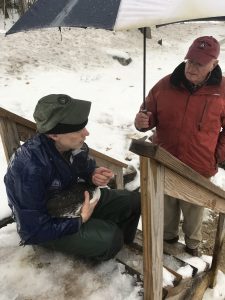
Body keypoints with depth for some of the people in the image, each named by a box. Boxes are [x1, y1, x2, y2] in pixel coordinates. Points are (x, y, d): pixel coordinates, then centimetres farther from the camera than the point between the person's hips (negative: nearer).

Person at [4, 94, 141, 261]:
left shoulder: (71, 144, -15)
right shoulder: (30, 167, -35)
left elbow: (86, 167, 8)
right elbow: (35, 230, -28)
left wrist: (94, 175, -15)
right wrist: (80, 220, -23)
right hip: (44, 228, -6)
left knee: (133, 201, -1)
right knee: (109, 238, -27)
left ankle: (122, 245, 24)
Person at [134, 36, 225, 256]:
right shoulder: (165, 84, -6)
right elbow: (150, 117, 3)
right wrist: (142, 121, -20)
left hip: (199, 168, -1)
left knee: (193, 209, 20)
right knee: (166, 205, 21)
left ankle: (192, 243, 48)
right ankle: (168, 236, 49)